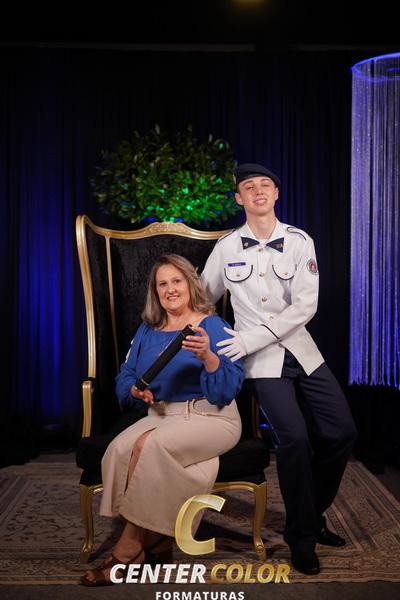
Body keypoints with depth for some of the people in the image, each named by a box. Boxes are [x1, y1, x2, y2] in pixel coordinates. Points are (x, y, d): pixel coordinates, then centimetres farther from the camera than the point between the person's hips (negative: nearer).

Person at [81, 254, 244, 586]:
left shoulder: (213, 326, -1)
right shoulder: (147, 331, 16)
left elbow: (228, 389, -12)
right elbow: (124, 380, 13)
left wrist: (207, 355, -29)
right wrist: (135, 390, -10)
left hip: (212, 417, -4)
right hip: (162, 416, 5)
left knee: (149, 445, -31)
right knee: (120, 448, -27)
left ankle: (129, 551, -16)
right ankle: (155, 545, -14)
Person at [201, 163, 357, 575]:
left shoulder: (300, 242, -1)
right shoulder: (226, 247, 1)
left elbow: (305, 305, -9)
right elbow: (202, 299, 14)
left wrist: (250, 338, -16)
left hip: (300, 350, 3)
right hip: (262, 360, -2)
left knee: (341, 432, -2)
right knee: (294, 437, -19)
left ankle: (313, 514, 23)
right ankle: (301, 535, 2)